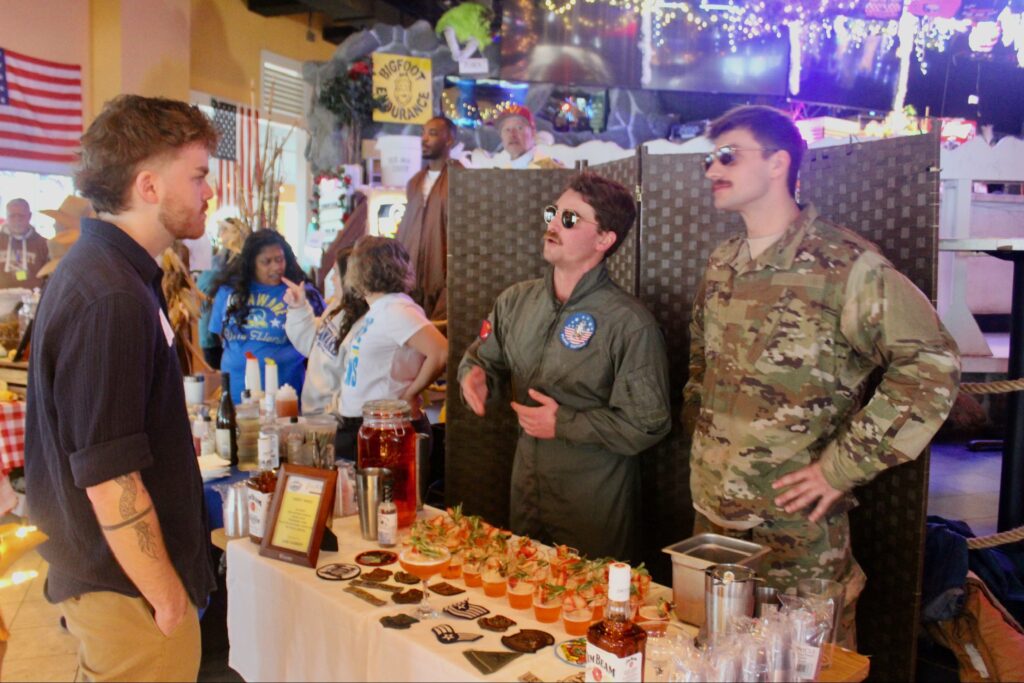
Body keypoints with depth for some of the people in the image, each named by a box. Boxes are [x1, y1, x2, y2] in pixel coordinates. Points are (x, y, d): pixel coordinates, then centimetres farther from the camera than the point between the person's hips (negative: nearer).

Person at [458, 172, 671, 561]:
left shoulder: (630, 323, -17)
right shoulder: (516, 302, 1)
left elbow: (647, 425, -18)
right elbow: (485, 357, 15)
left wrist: (564, 425, -19)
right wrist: (476, 375, -9)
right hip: (525, 492, 6)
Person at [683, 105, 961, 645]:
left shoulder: (845, 264, -14)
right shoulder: (721, 265, 8)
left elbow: (932, 365, -17)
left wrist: (843, 468, -17)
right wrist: (696, 418, 10)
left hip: (797, 523, -6)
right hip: (711, 512, 7)